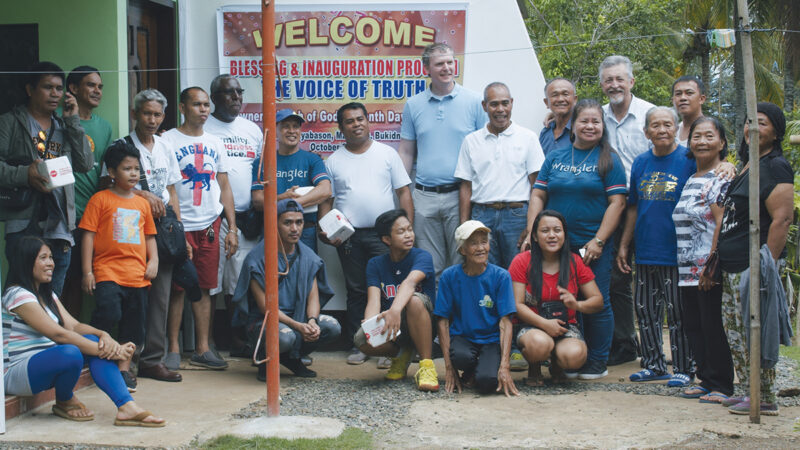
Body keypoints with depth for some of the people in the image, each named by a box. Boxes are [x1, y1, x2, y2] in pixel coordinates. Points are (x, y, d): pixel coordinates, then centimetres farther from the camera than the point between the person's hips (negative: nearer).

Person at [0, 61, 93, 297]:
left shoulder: (63, 127, 21)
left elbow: (86, 164, 9)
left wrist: (73, 121, 8)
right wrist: (25, 174, -21)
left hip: (60, 229, 5)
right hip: (24, 227, -5)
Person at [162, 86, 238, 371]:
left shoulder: (215, 143, 14)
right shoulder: (169, 141, -1)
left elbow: (224, 187, 16)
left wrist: (232, 228, 9)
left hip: (210, 226, 4)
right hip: (180, 226, -4)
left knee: (204, 288, 6)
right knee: (177, 288, -2)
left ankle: (202, 349, 12)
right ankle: (173, 349, 5)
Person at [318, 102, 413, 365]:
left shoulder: (387, 154, 8)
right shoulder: (334, 161, 10)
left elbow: (403, 192, 6)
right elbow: (326, 200, 10)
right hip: (349, 236, 1)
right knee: (356, 291, 5)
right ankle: (359, 345, 11)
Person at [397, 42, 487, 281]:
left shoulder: (474, 102, 2)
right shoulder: (413, 105, 10)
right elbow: (406, 152, 13)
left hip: (459, 195, -2)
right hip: (424, 196, 2)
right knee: (429, 267, 5)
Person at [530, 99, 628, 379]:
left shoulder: (609, 160, 2)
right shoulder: (555, 157, 12)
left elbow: (617, 202, -5)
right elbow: (538, 195, 10)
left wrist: (598, 241, -13)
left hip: (593, 246, -3)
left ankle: (597, 363, 10)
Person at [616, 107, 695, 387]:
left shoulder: (689, 160, -5)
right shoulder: (641, 163, 10)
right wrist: (624, 245, 15)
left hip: (676, 253, -5)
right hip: (645, 253, 5)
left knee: (677, 314, 1)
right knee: (646, 311, 11)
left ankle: (683, 369, 12)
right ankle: (654, 365, 23)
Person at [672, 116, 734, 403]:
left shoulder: (722, 178, -9)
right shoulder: (691, 180, 18)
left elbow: (722, 224, -16)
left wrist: (710, 265, -20)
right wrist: (687, 269, 16)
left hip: (710, 272, -9)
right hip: (688, 272, 9)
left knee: (713, 327, -4)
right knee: (694, 327, 11)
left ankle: (721, 385, 4)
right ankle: (706, 380, 20)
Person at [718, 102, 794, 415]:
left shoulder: (775, 167, -10)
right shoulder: (747, 166, 19)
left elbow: (782, 219, -18)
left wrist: (767, 264, -23)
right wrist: (716, 260, 22)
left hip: (751, 265, -10)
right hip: (732, 268, 10)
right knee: (734, 332, 12)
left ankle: (765, 400, 0)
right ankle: (749, 391, 20)